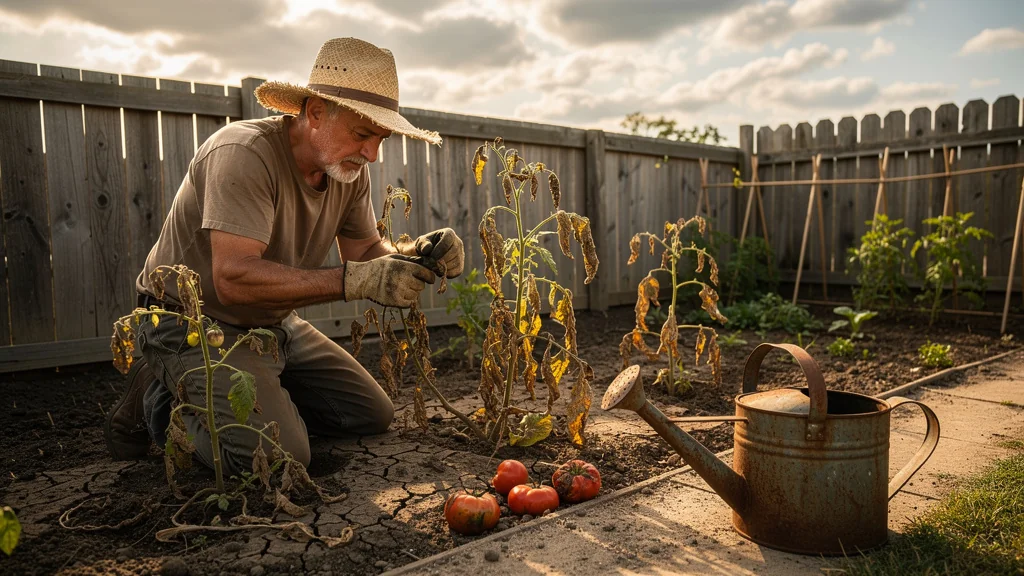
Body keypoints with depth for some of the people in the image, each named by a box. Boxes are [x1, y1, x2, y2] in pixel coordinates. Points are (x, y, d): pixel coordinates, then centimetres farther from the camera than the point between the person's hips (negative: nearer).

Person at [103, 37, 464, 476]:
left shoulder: (350, 169, -3)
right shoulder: (243, 154, -27)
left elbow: (365, 252, 1)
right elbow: (233, 278, -36)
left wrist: (414, 253, -22)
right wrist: (353, 281, -43)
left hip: (274, 325, 8)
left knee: (372, 415, 5)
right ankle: (161, 402, 1)